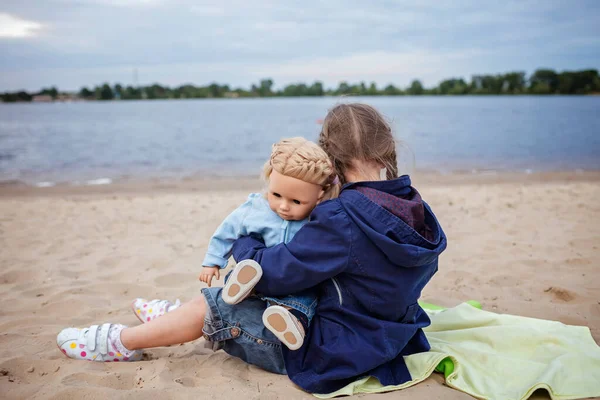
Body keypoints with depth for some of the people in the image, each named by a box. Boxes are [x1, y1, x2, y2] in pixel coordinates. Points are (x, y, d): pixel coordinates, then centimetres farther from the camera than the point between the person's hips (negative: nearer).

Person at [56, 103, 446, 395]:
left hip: (329, 358, -8)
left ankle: (122, 341, 21)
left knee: (214, 305, 2)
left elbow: (271, 272, -25)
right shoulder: (417, 210, -4)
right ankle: (183, 315, 39)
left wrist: (241, 238, -2)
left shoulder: (342, 219, -29)